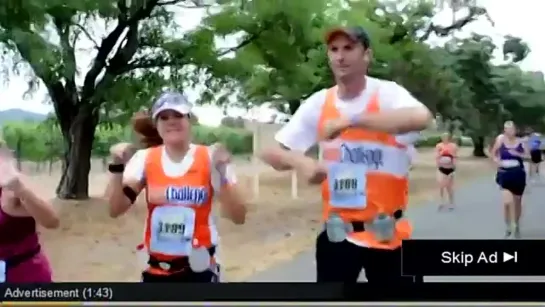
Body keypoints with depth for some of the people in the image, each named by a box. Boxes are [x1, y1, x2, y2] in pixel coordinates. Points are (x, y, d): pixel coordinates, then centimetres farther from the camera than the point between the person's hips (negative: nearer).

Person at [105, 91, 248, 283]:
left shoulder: (209, 158, -8)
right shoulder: (145, 159, 0)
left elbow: (238, 217, -13)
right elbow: (115, 210, -4)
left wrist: (221, 172, -25)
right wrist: (118, 166, -14)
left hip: (198, 267, -3)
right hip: (156, 267, 3)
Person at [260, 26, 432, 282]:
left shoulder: (387, 93, -13)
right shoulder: (318, 103, -2)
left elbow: (421, 118, -37)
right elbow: (271, 152, 1)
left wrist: (351, 120, -37)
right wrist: (299, 161, -21)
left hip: (387, 234, -3)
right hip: (337, 233, 3)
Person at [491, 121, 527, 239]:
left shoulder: (520, 142, -1)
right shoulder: (501, 140, -3)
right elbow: (493, 153, 10)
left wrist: (518, 154, -18)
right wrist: (497, 160, -9)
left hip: (518, 174, 1)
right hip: (505, 174, -1)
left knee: (517, 202, 13)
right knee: (507, 201, -16)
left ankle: (516, 225, 35)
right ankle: (508, 226, 4)